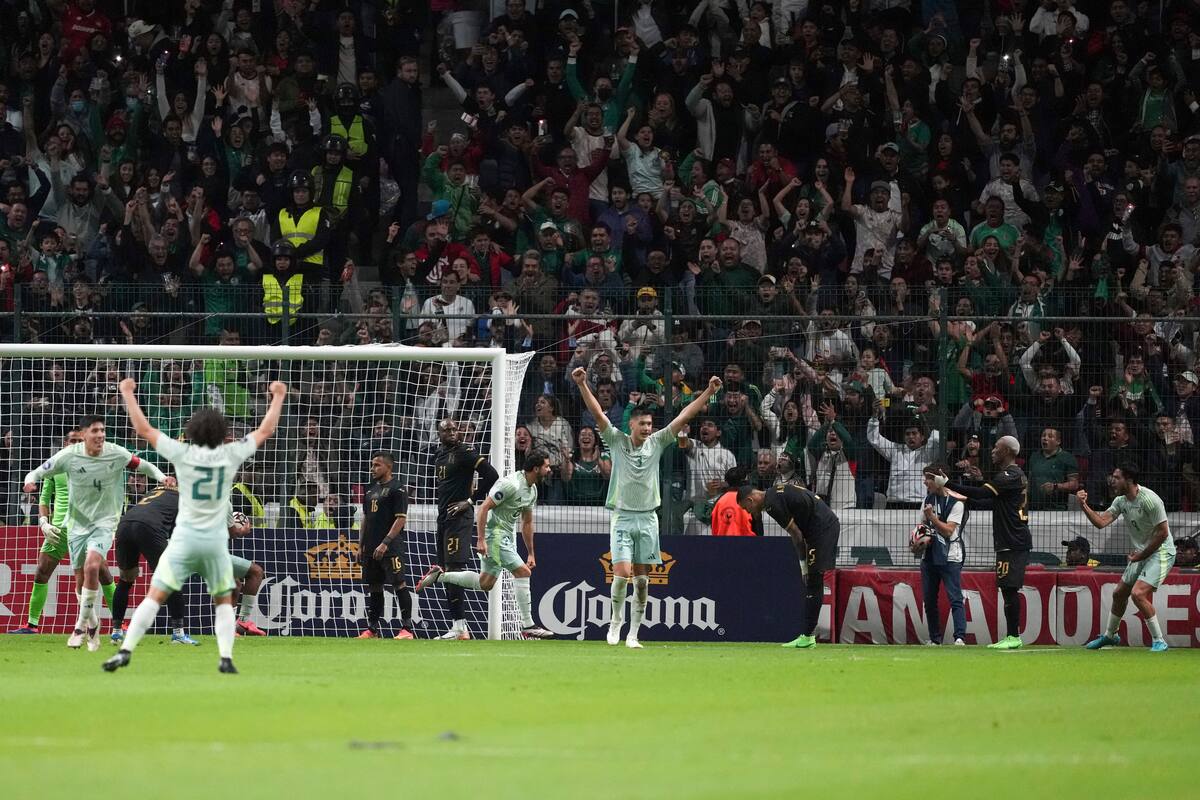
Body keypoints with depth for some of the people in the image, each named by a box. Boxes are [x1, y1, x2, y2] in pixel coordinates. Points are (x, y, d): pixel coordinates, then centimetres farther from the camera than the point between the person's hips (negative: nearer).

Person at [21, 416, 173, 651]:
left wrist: (161, 477, -10)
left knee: (92, 566, -24)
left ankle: (81, 627, -15)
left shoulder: (116, 453, -9)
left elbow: (142, 465, 7)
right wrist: (30, 481, -24)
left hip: (104, 522, -2)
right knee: (81, 579, 6)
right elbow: (40, 472, -1)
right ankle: (92, 625, 31)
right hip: (77, 523, 2)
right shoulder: (69, 455, -9)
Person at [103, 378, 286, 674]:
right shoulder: (230, 455, -3)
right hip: (216, 541, 1)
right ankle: (226, 658, 1)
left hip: (185, 539, -1)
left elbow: (143, 429, -1)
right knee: (223, 602, 15)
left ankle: (126, 651, -10)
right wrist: (278, 397, 23)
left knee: (154, 596, -1)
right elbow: (265, 430, 11)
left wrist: (127, 393, 10)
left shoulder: (183, 455, -5)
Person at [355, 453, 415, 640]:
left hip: (391, 547, -8)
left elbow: (401, 519, -13)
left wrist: (385, 543, -18)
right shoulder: (371, 490, 18)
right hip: (371, 548, 8)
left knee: (399, 584, -10)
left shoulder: (397, 489, -6)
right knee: (374, 587, 10)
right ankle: (373, 629, 15)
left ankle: (407, 628, -11)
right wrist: (361, 545, 16)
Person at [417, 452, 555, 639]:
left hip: (506, 536, 10)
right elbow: (484, 508, -21)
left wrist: (531, 553, 21)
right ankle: (527, 626, -13)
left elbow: (527, 522, 20)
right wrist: (481, 540, -25)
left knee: (485, 583, 14)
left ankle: (440, 575, 24)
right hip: (494, 533, -10)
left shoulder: (532, 490, 10)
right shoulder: (511, 484, -20)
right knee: (522, 572, -15)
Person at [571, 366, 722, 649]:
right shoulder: (617, 441, 0)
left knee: (642, 579, 2)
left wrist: (709, 392, -1)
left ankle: (633, 633, 8)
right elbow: (597, 413, -9)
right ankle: (616, 621, 9)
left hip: (647, 518, 3)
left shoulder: (656, 443, 6)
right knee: (622, 573, -14)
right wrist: (582, 385, -21)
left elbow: (684, 417, 5)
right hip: (622, 517, -3)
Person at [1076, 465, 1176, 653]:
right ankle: (1110, 635, 39)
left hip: (1161, 552, -9)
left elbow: (1162, 533, -20)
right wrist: (1084, 505, -11)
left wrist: (1141, 555, -14)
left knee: (1138, 593, -23)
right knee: (1119, 594, 16)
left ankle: (1159, 641, -13)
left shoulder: (1149, 500, -22)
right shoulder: (1121, 501, 4)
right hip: (1141, 554, 9)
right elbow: (1101, 522, 1)